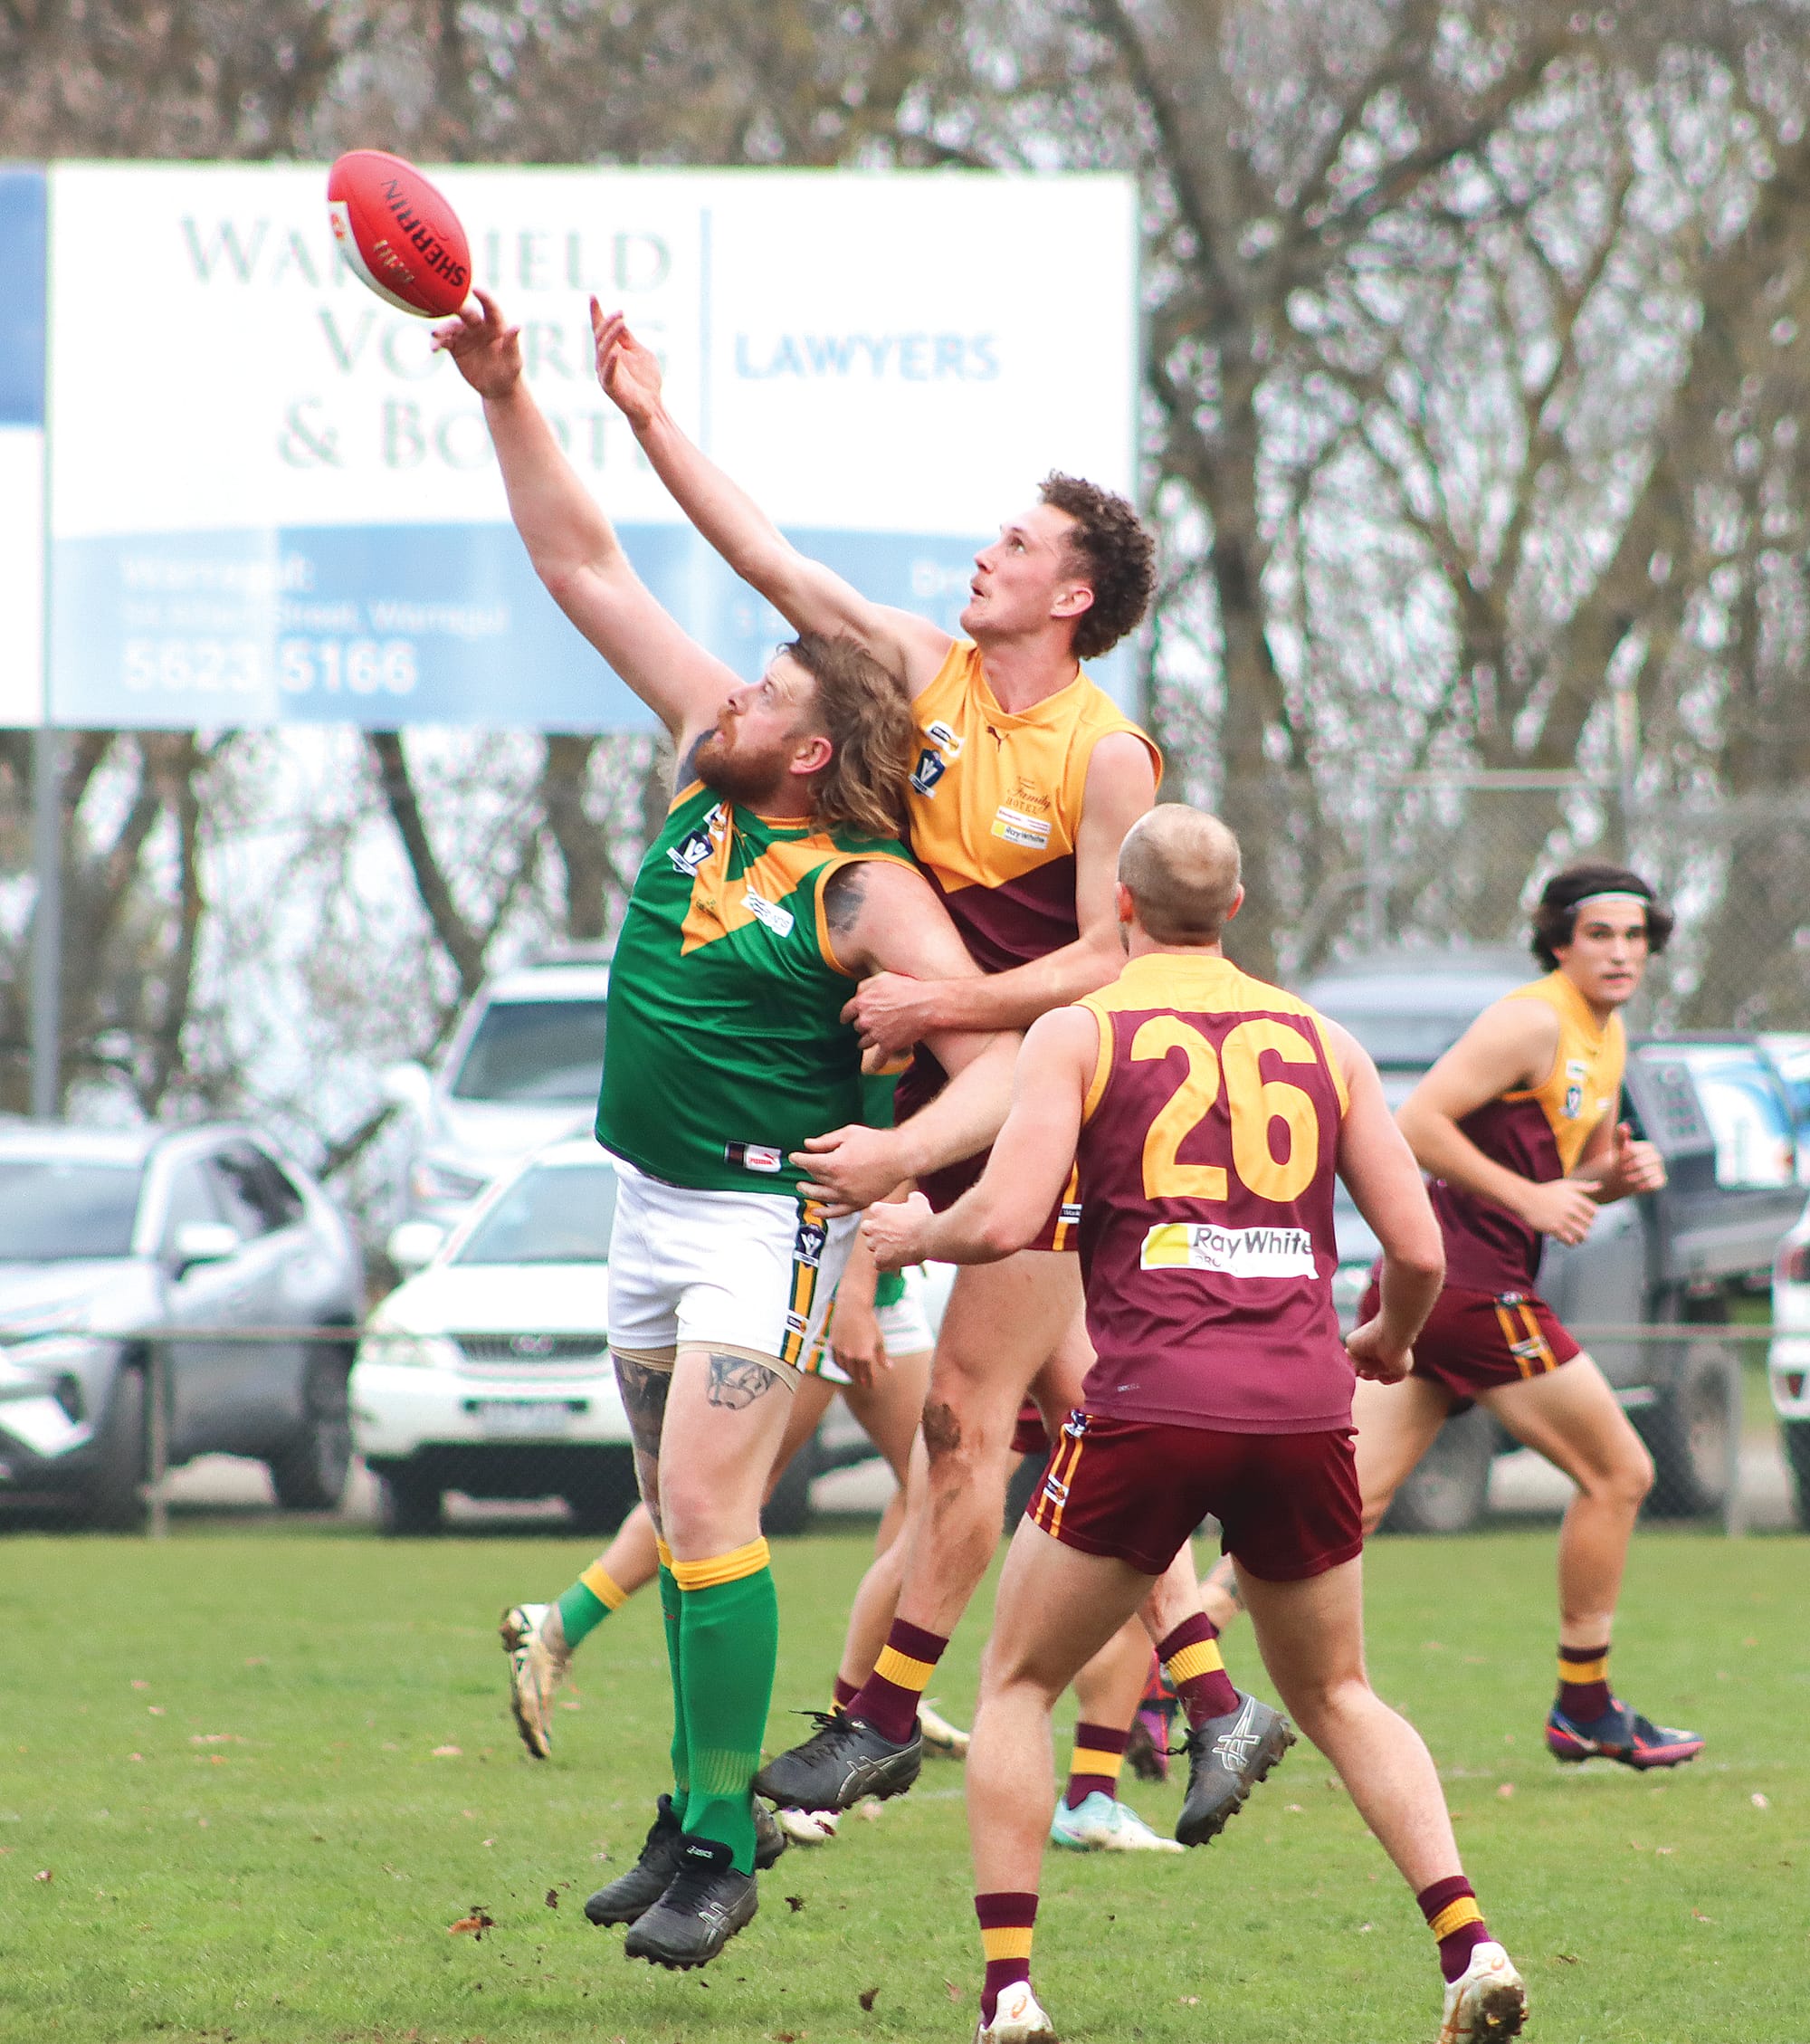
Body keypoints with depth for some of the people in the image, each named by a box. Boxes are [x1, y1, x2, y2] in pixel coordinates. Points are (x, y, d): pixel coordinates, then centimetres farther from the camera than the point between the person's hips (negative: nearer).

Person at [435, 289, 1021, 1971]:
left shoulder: (869, 892, -18)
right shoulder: (705, 759, 1)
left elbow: (995, 1065, -22)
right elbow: (587, 569, 3)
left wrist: (895, 1149, -41)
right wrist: (502, 396, -3)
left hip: (770, 1214, -8)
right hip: (652, 1198, 8)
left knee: (705, 1502, -16)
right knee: (683, 1508, 14)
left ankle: (719, 1842, -13)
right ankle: (699, 1805, 24)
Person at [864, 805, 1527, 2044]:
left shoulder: (1080, 1033, 5)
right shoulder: (1319, 1040, 14)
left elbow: (1004, 1222, -7)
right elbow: (1418, 1249, 11)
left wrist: (916, 1234, 15)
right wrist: (1388, 1341, 32)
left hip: (1151, 1404, -3)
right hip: (1304, 1408, 3)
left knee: (1018, 1684, 14)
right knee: (1335, 1695, 21)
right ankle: (1470, 1944, 3)